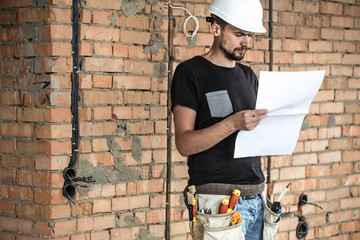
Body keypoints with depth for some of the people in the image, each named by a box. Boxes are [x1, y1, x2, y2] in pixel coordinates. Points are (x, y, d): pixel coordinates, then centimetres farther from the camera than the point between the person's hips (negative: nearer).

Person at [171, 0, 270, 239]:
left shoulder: (248, 75, 17)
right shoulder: (190, 72, -3)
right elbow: (184, 143, -11)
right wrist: (232, 124, -24)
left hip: (255, 198, 6)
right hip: (220, 199, -6)